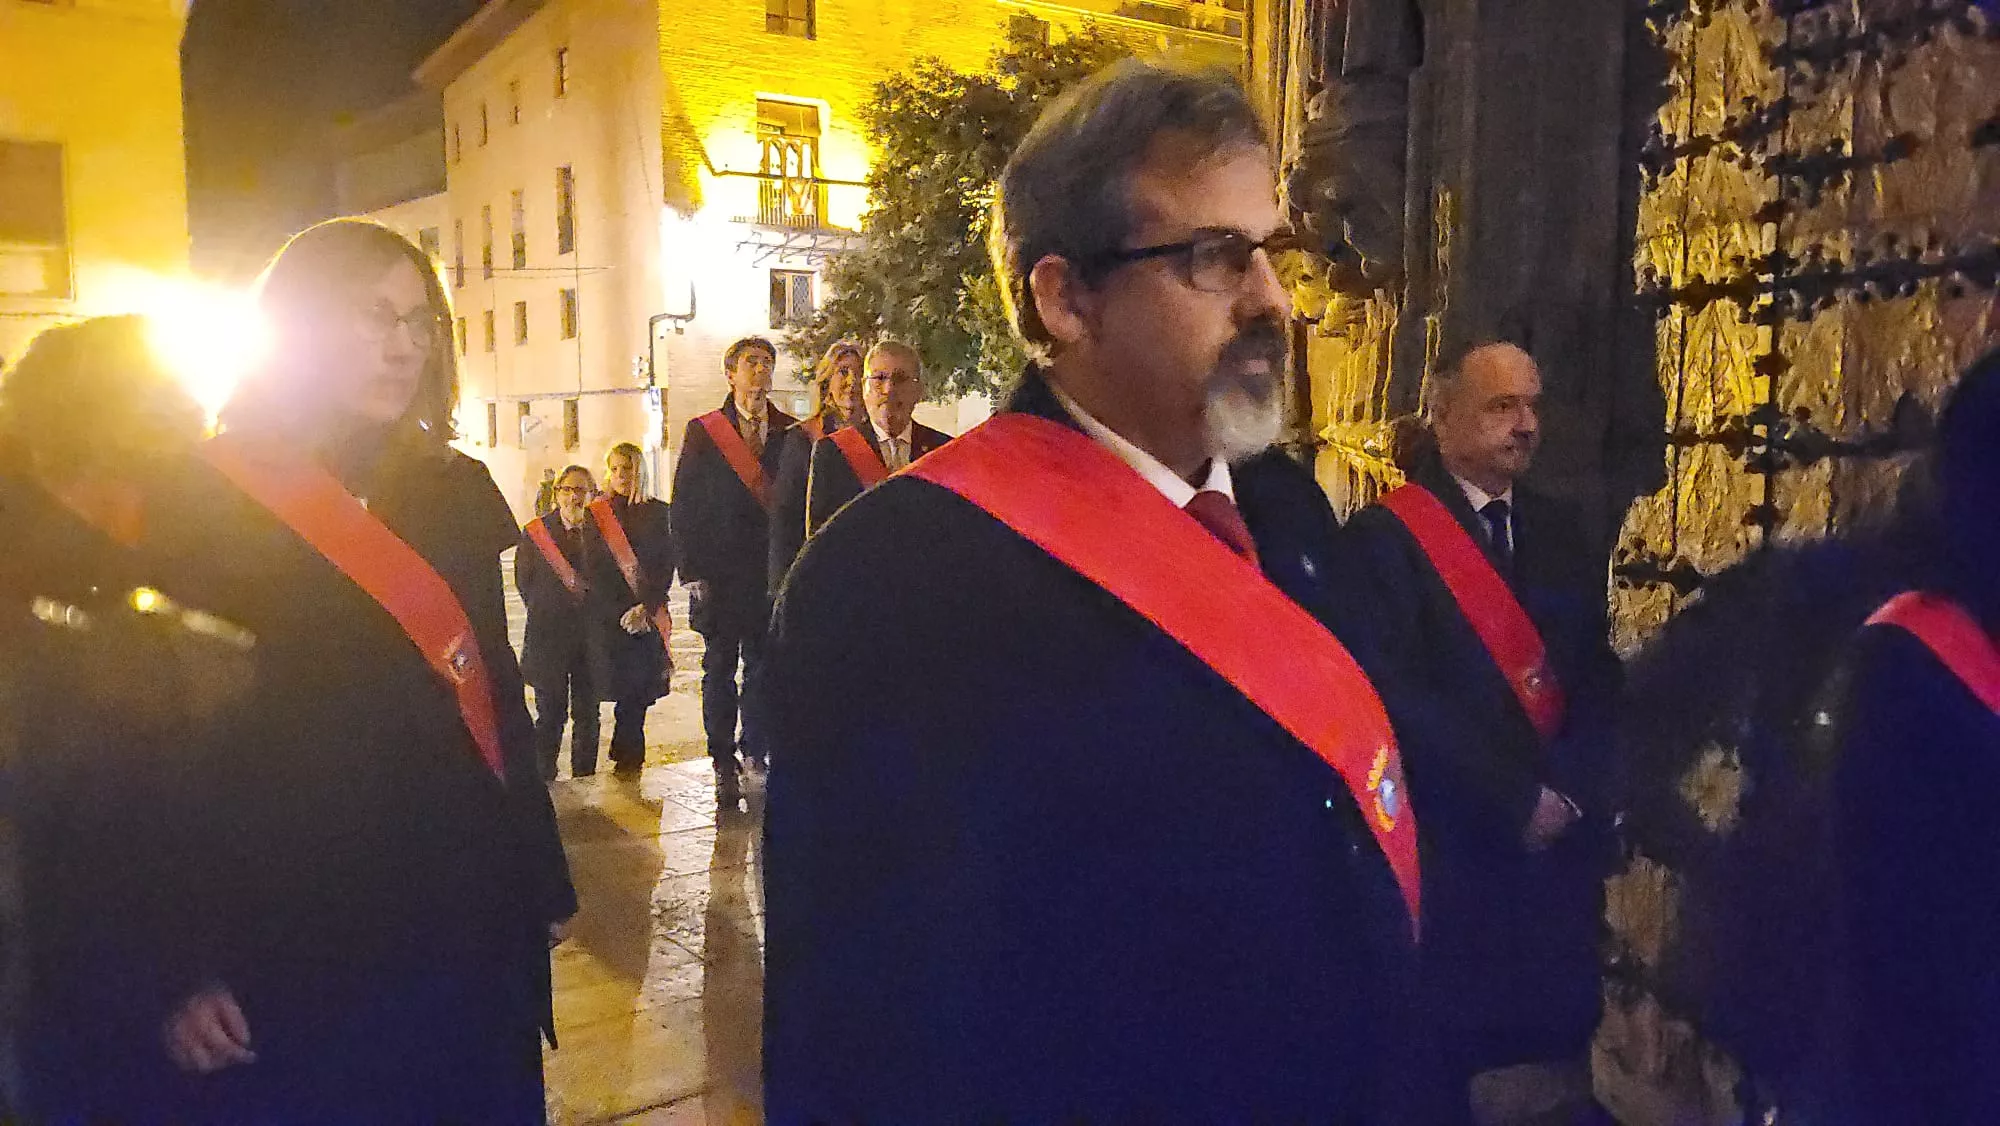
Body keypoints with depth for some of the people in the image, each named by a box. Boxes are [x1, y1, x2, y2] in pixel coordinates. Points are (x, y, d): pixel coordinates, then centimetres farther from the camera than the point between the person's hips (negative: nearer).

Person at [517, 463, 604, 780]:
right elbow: (524, 582, 5)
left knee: (587, 715, 7)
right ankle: (545, 783, 11)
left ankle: (584, 781, 17)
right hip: (549, 636, -2)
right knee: (550, 715, 1)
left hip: (590, 635, 2)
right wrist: (546, 612, 4)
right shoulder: (535, 532, 1)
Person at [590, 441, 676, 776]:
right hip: (609, 616, -1)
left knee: (638, 690, -2)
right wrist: (621, 613, -6)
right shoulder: (596, 513, 6)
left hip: (647, 616, 1)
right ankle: (629, 758, 4)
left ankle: (627, 758, 9)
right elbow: (593, 569, 2)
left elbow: (666, 566, 4)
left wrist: (646, 607, -8)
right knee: (626, 688, -6)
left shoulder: (657, 512, 9)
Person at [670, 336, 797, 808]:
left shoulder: (793, 433, 7)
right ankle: (724, 764, 11)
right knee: (720, 667, 3)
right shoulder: (702, 432, 4)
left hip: (774, 572, 1)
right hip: (720, 572, -1)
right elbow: (684, 506, 2)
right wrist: (693, 571, -5)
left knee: (763, 664, 7)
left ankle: (755, 748, 20)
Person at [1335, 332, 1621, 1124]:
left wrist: (1573, 788, -7)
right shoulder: (1383, 537, -10)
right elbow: (1397, 697, -16)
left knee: (1559, 1029, 12)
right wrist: (1515, 799, -13)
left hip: (1563, 835, 6)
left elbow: (1597, 673, 8)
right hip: (1452, 841, -5)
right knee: (1460, 1043, 6)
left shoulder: (1557, 530, 10)